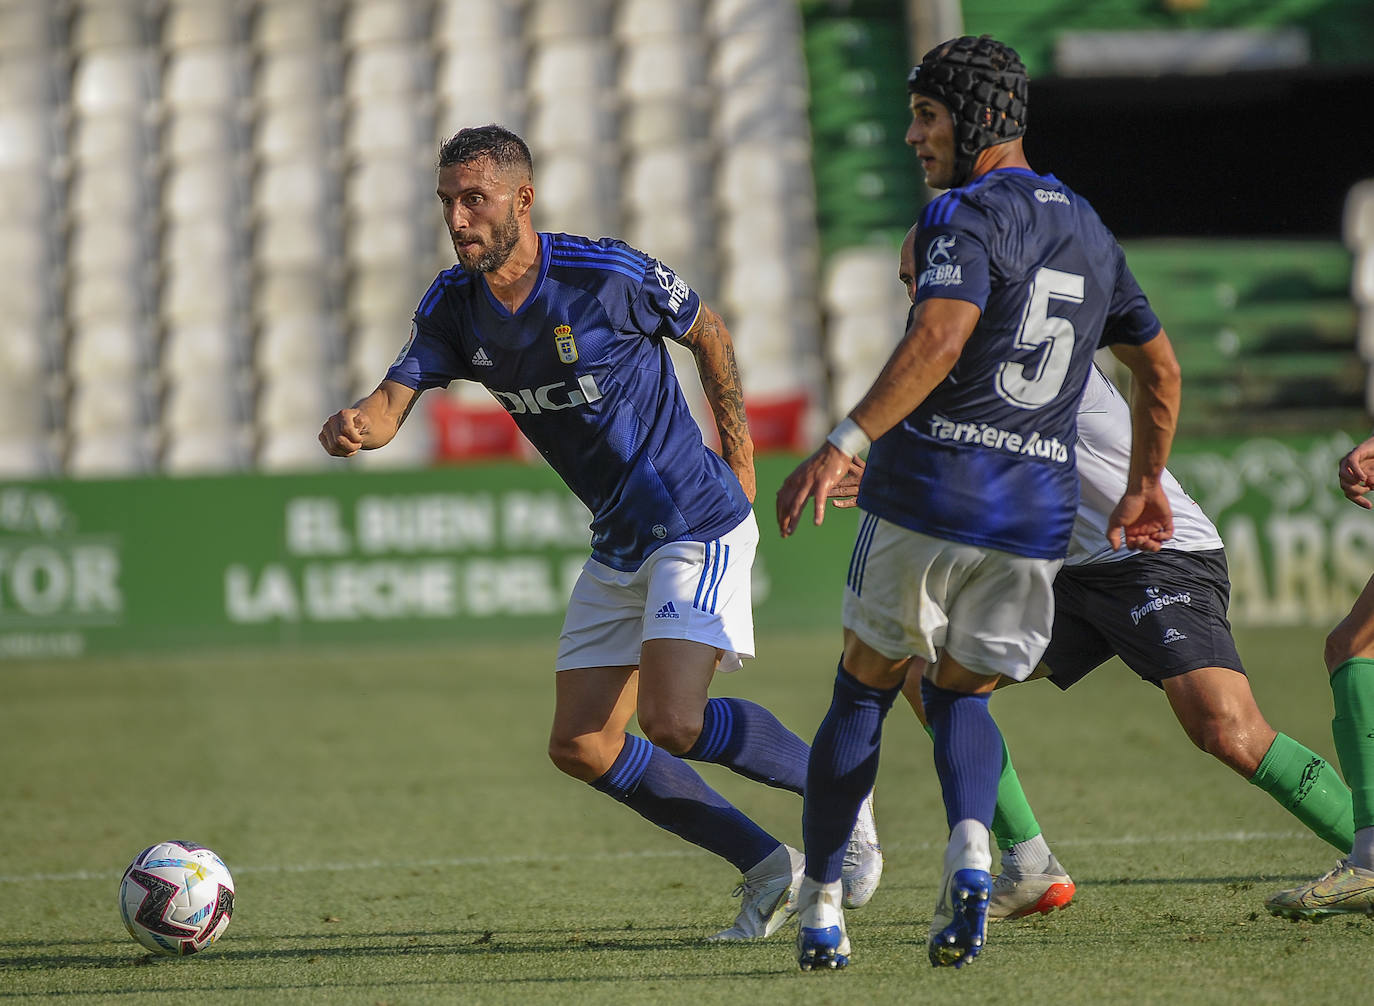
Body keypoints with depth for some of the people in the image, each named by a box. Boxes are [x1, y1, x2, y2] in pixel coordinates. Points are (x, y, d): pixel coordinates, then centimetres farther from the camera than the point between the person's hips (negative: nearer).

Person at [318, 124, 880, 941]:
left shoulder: (611, 275, -18)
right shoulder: (453, 306, -2)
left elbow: (711, 335, -2)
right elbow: (393, 403, -11)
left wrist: (739, 459, 2)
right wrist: (355, 427, -35)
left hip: (697, 528, -7)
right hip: (617, 549, 7)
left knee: (672, 722, -22)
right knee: (582, 746, 3)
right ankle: (771, 869, 13)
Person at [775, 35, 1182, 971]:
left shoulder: (967, 216, -7)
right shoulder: (1091, 232, 17)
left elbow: (940, 339, -24)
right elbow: (1160, 368, 24)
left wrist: (842, 446, -28)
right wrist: (1146, 486, 35)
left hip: (929, 490, -6)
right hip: (1037, 512, 6)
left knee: (863, 693, 11)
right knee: (961, 696, 19)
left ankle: (821, 904, 9)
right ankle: (970, 853, -10)